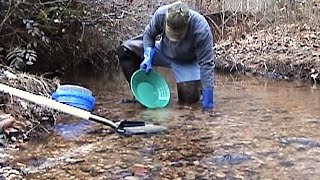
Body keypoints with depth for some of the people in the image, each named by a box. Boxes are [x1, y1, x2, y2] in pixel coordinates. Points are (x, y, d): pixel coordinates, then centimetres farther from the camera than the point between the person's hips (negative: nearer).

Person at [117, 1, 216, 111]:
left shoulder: (201, 29, -38)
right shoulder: (160, 14, -30)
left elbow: (206, 64, -31)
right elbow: (149, 34, -8)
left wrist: (208, 97, -32)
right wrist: (148, 56, -21)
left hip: (187, 62, -3)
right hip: (163, 51, 4)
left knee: (189, 97, -20)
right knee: (125, 50, -10)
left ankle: (197, 86, 16)